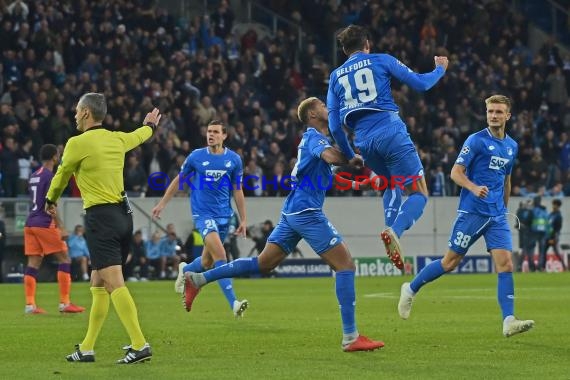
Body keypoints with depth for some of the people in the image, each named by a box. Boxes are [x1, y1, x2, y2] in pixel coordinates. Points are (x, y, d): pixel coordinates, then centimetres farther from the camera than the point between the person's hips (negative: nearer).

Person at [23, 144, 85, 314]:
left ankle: (29, 305, -2)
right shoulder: (49, 176, -10)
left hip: (30, 223, 8)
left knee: (33, 263, 4)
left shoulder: (34, 176, 16)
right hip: (45, 224, -8)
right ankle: (64, 303, -4)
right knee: (64, 259, 0)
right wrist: (61, 227, -17)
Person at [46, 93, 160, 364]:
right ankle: (87, 348, 17)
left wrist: (51, 200, 29)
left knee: (114, 284, -15)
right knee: (98, 284, 14)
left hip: (100, 217, -8)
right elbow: (137, 137, 35)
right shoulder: (116, 139, 10)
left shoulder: (78, 143, -9)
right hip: (123, 214, 8)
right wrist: (150, 126, 59)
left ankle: (140, 345, -25)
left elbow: (62, 176, 8)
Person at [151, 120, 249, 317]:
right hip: (203, 213, -3)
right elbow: (178, 180, 12)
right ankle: (233, 303, -25)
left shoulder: (234, 159, 2)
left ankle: (185, 269, 48)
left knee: (207, 261, 12)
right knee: (220, 255, -21)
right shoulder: (196, 157, -2)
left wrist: (243, 220, 7)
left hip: (224, 214, 3)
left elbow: (237, 191, 9)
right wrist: (162, 203, 14)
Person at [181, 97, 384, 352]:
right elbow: (332, 157, -27)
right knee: (345, 265, -9)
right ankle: (350, 337, -12)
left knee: (263, 263, 12)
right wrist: (357, 158, -11)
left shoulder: (313, 138, 21)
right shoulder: (314, 136, -9)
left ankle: (198, 279, 11)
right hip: (307, 210, -10)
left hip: (292, 212, 10)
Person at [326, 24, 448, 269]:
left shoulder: (336, 76, 17)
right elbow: (420, 84, 7)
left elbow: (334, 126, 13)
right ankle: (395, 231, -28)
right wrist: (440, 69, 27)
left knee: (393, 185, 31)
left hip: (364, 142, 4)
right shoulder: (381, 61, 7)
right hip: (391, 133, -4)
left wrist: (350, 157, 24)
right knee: (419, 194, 0)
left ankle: (390, 228, 9)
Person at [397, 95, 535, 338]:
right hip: (472, 212, -5)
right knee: (451, 262, 0)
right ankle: (411, 289, 22)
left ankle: (509, 322, -15)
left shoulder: (511, 146, 14)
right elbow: (456, 172, -10)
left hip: (497, 216, 5)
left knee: (505, 264, -10)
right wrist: (474, 188, -27)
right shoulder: (476, 140, -6)